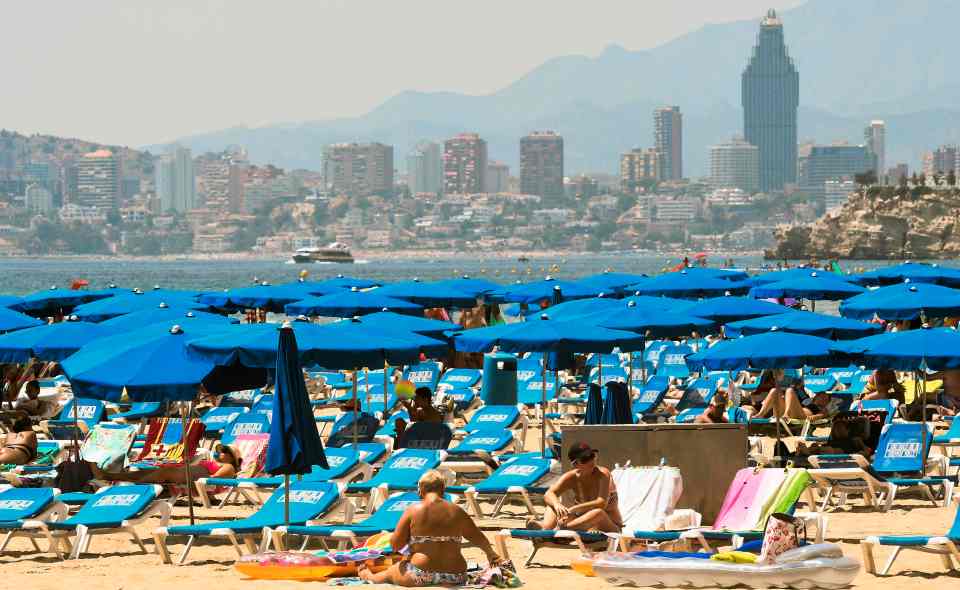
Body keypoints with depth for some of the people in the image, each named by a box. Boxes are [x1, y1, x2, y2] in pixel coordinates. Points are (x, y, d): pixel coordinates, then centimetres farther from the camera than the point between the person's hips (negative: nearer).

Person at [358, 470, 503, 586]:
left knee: (388, 574, 28)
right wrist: (491, 554, 33)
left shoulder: (413, 511, -6)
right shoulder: (457, 512, 3)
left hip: (420, 577, -2)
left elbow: (395, 544, -2)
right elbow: (479, 538, 15)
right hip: (455, 579, 2)